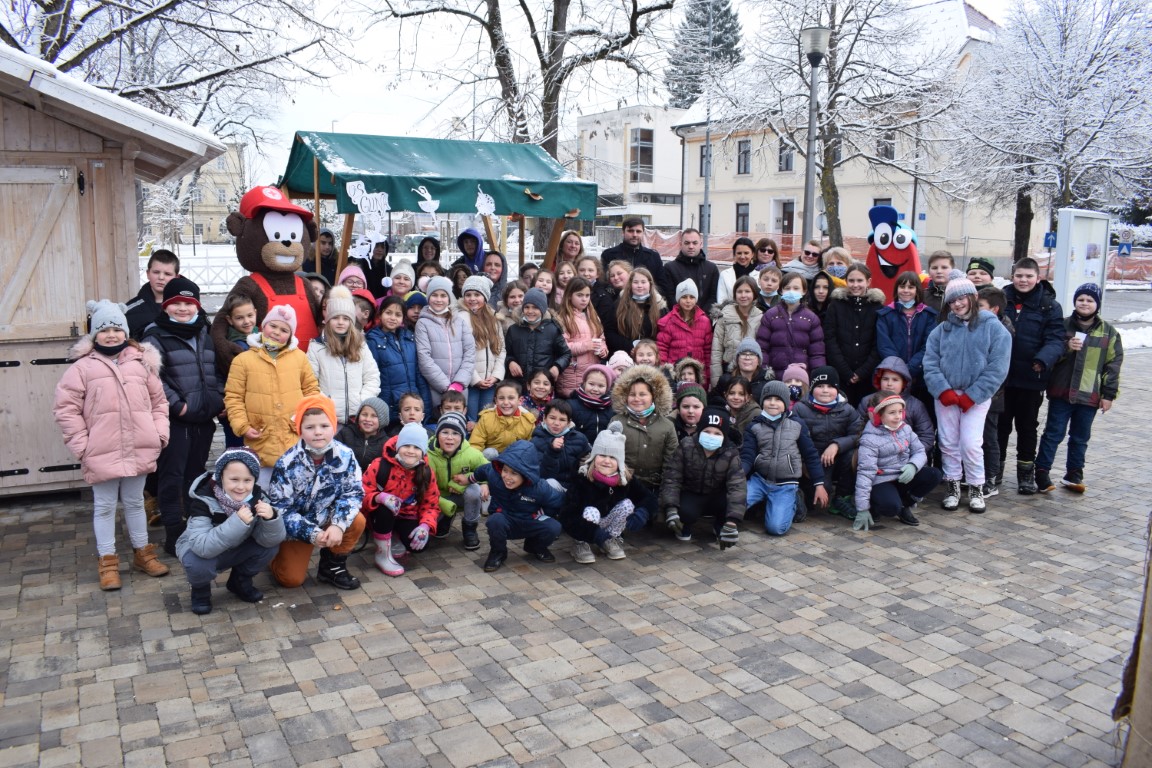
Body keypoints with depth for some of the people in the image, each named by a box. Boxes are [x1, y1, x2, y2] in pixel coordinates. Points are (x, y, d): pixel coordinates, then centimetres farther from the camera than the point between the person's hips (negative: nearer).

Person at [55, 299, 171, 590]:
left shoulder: (142, 362, 4)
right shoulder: (83, 366, -5)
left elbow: (158, 401, 11)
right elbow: (65, 408, -4)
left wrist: (159, 433, 2)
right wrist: (81, 445, -8)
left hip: (138, 450, 2)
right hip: (101, 453, -2)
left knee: (135, 502, 17)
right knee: (105, 506, 8)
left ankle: (142, 553, 29)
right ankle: (107, 561, 19)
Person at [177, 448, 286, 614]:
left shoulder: (257, 497, -20)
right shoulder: (203, 500, -32)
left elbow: (270, 540, -22)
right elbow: (202, 546, -43)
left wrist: (270, 518, -42)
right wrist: (237, 522, -51)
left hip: (235, 550, 4)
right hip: (199, 550, -3)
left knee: (272, 547, -20)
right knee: (198, 564, -35)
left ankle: (240, 582, 8)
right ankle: (200, 590, 1)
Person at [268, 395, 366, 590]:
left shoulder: (345, 456, -19)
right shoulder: (287, 464, -25)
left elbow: (354, 493, -12)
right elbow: (280, 509, -20)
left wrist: (338, 524, -28)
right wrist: (311, 533, -29)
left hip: (326, 519, 2)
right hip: (295, 528, -2)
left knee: (357, 522, -25)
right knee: (291, 579, -7)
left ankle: (333, 567, -1)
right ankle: (274, 554, 28)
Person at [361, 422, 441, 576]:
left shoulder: (427, 473, -10)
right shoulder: (380, 465, -19)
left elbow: (431, 505, -7)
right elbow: (362, 493, -17)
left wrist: (425, 525, -28)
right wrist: (380, 497, -39)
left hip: (406, 517, 2)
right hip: (381, 514, -2)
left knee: (419, 543, -26)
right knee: (386, 508, -38)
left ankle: (395, 538, 13)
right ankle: (383, 555, -16)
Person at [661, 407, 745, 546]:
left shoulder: (731, 454, -18)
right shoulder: (686, 446, -17)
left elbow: (737, 486, -31)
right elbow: (672, 478, -20)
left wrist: (732, 521, -46)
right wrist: (671, 508, -37)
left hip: (716, 499, 2)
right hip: (690, 496, -1)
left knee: (733, 500, -32)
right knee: (686, 511, -36)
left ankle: (719, 527, 2)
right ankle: (685, 528, 2)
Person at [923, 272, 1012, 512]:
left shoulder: (993, 328, -2)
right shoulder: (942, 329, 6)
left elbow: (997, 368, -7)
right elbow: (930, 362, 1)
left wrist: (971, 396, -11)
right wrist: (943, 391, -11)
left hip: (976, 397, -3)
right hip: (945, 395, 3)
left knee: (971, 444, -6)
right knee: (948, 443, 6)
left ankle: (976, 488, 12)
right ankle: (952, 485, 21)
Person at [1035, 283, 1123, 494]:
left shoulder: (1108, 331, 4)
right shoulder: (1063, 325, 2)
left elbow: (1113, 363, 5)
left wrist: (1109, 394, 0)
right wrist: (1066, 347, -18)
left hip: (1090, 395, 1)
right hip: (1061, 391, -1)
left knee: (1080, 437, 12)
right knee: (1053, 433, 1)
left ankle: (1073, 475, 24)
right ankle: (1042, 472, 8)